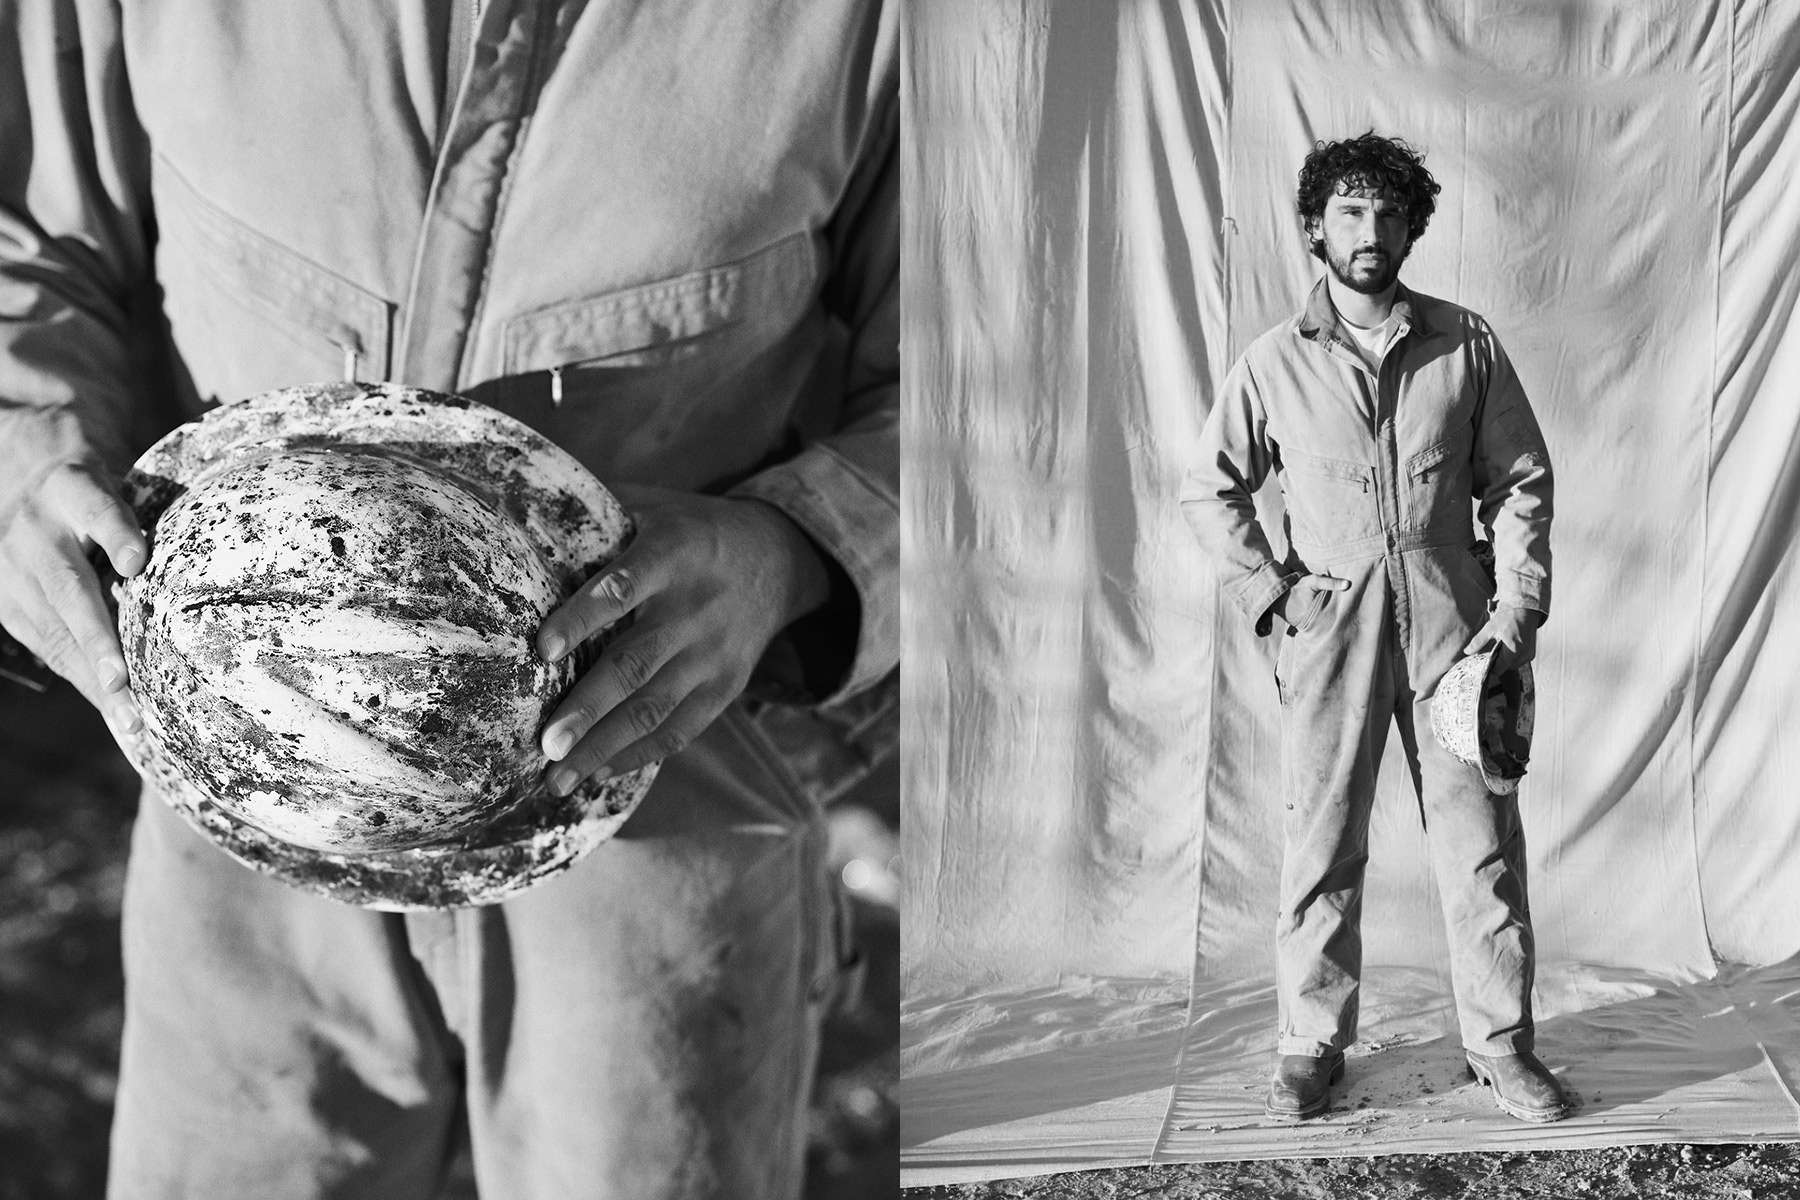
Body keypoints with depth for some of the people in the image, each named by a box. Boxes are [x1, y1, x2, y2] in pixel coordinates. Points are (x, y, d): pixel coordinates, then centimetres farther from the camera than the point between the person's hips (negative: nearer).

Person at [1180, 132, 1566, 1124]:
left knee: (1481, 843, 3)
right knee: (1320, 847, 3)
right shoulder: (1275, 362, 3)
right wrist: (1267, 590, -2)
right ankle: (1311, 1046, 15)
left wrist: (1517, 612, -2)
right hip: (1328, 629, 0)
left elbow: (1520, 480, 6)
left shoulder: (1465, 344, 4)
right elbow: (1208, 491, 9)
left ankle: (1500, 1043, 15)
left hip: (1450, 620, 1)